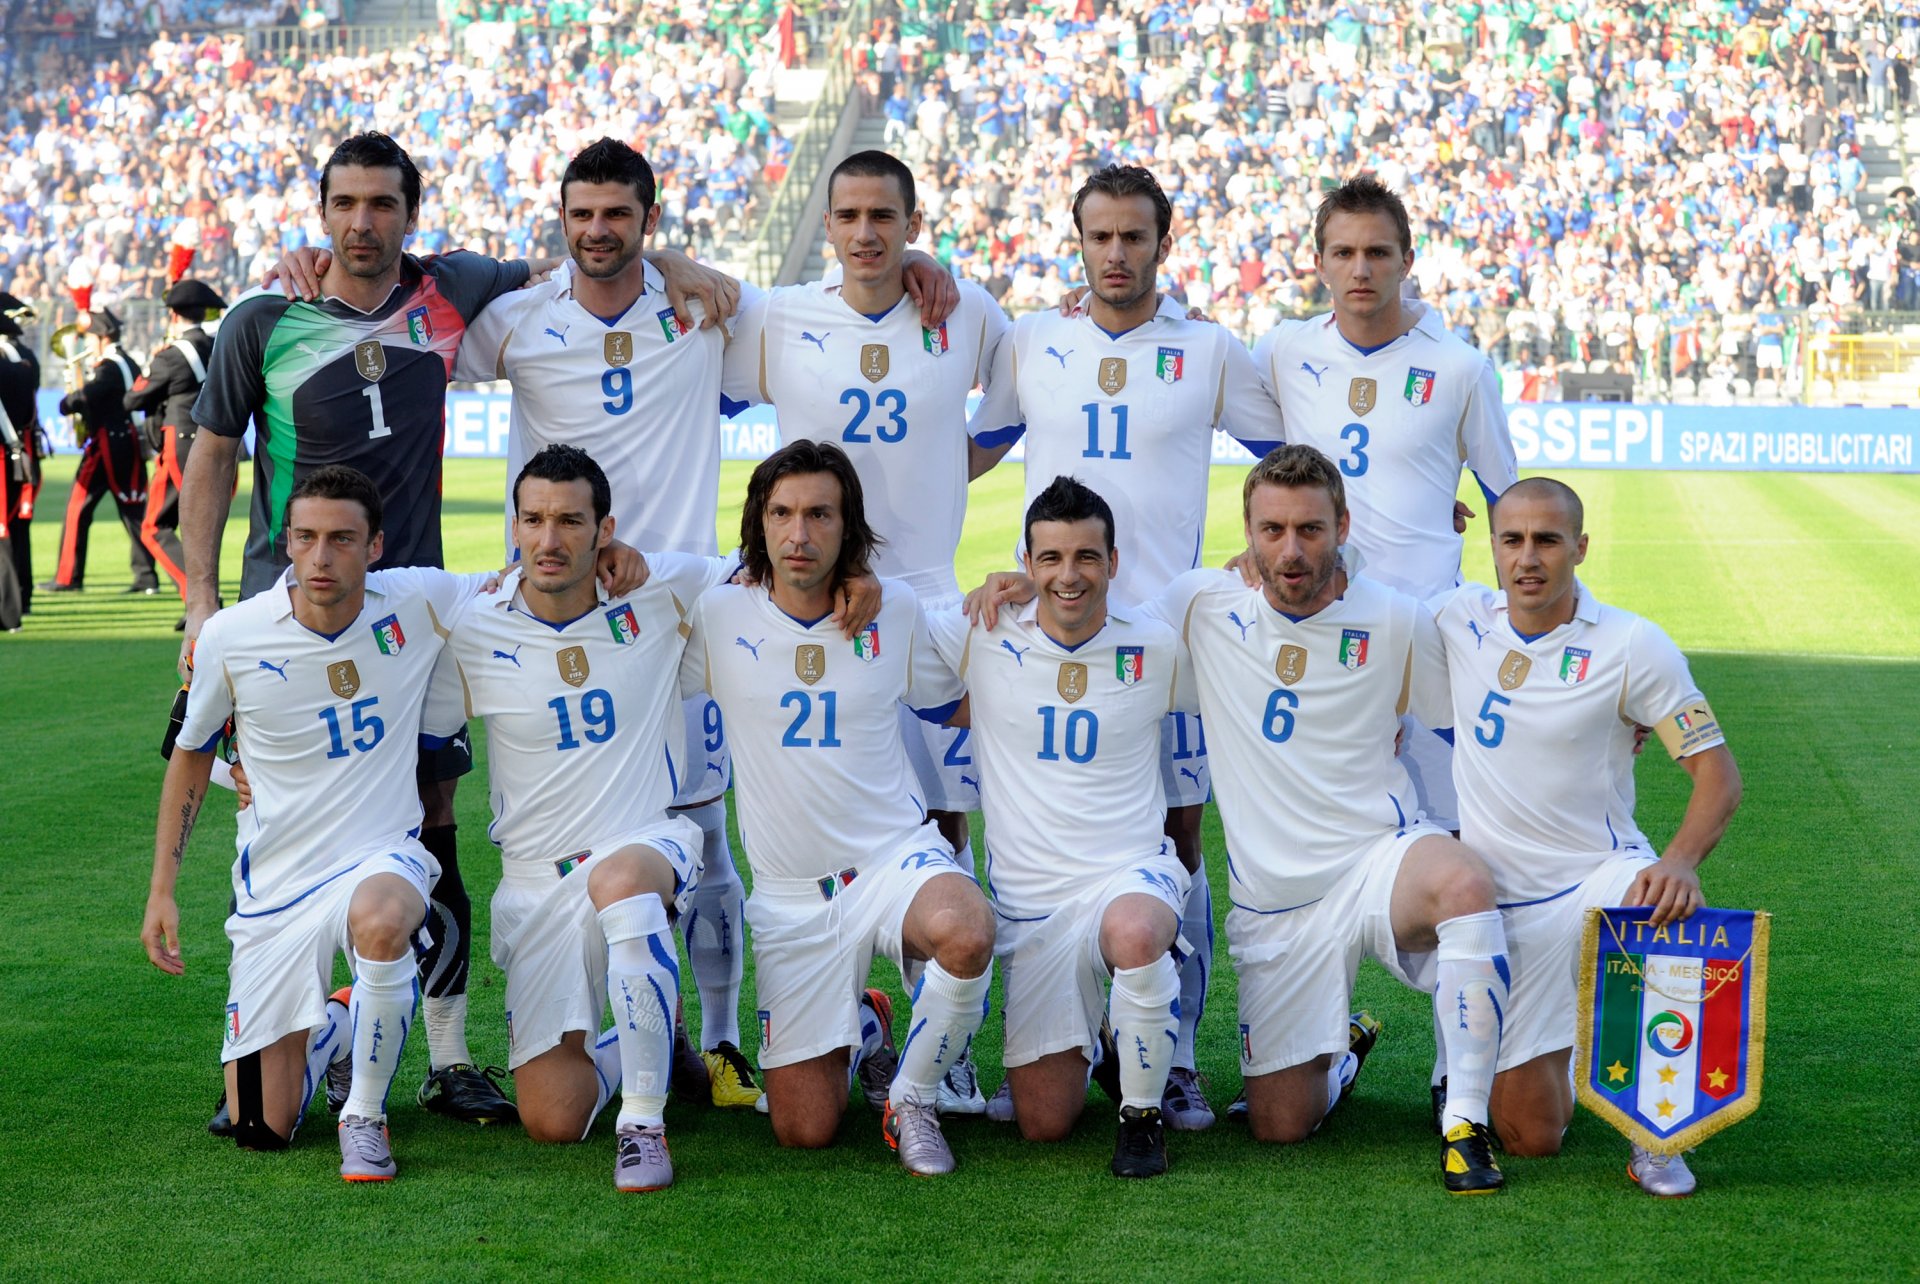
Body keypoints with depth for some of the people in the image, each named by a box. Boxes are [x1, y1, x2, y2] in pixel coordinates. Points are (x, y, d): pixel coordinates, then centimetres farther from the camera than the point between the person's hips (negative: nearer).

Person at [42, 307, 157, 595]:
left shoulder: (108, 368, -14)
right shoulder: (130, 364, 14)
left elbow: (84, 397, -27)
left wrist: (65, 403, -6)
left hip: (106, 448, -9)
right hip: (129, 444, 9)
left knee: (78, 509, -1)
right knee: (132, 511, 7)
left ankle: (68, 577, 0)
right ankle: (146, 577, 2)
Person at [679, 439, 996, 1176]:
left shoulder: (896, 611, 0)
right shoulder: (719, 618, -4)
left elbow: (955, 707, 14)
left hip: (895, 857, 0)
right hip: (790, 894, 1)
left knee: (966, 936, -38)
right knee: (803, 1130, -2)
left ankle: (912, 1100, -7)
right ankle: (861, 1029, 34)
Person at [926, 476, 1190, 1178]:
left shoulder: (1155, 649, -1)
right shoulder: (983, 640, -2)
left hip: (1133, 874, -1)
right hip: (1030, 902, 1)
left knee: (1134, 933, -41)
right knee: (1043, 1123, -2)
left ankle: (1142, 1112, -14)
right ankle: (1082, 1038, 36)